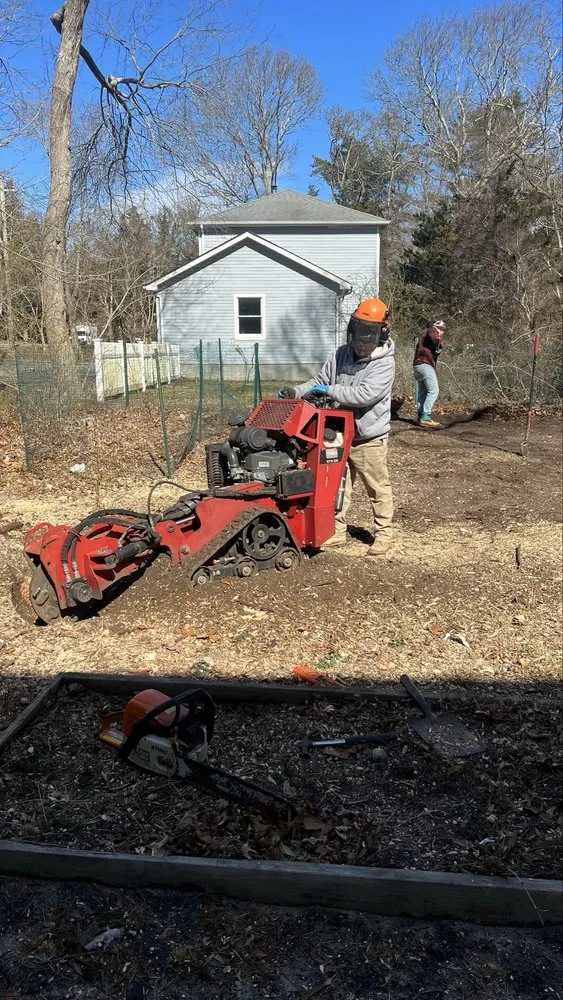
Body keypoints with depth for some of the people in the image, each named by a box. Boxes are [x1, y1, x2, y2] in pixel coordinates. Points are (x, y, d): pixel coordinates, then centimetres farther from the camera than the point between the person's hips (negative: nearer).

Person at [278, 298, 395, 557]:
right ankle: (337, 531, 26)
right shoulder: (341, 355, 2)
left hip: (369, 439, -6)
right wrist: (295, 392, -8)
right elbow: (319, 381, 8)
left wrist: (329, 390, -24)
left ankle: (383, 534, 22)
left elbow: (364, 395, -28)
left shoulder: (384, 364, -16)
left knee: (378, 488, 8)